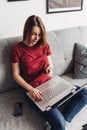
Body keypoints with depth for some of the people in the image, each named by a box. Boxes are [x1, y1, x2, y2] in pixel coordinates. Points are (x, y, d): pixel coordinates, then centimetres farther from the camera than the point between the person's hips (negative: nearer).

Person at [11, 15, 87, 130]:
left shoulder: (45, 45, 6)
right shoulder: (17, 49, -6)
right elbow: (16, 75, -5)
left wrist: (49, 69, -10)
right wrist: (30, 89, -20)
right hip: (33, 89, -6)